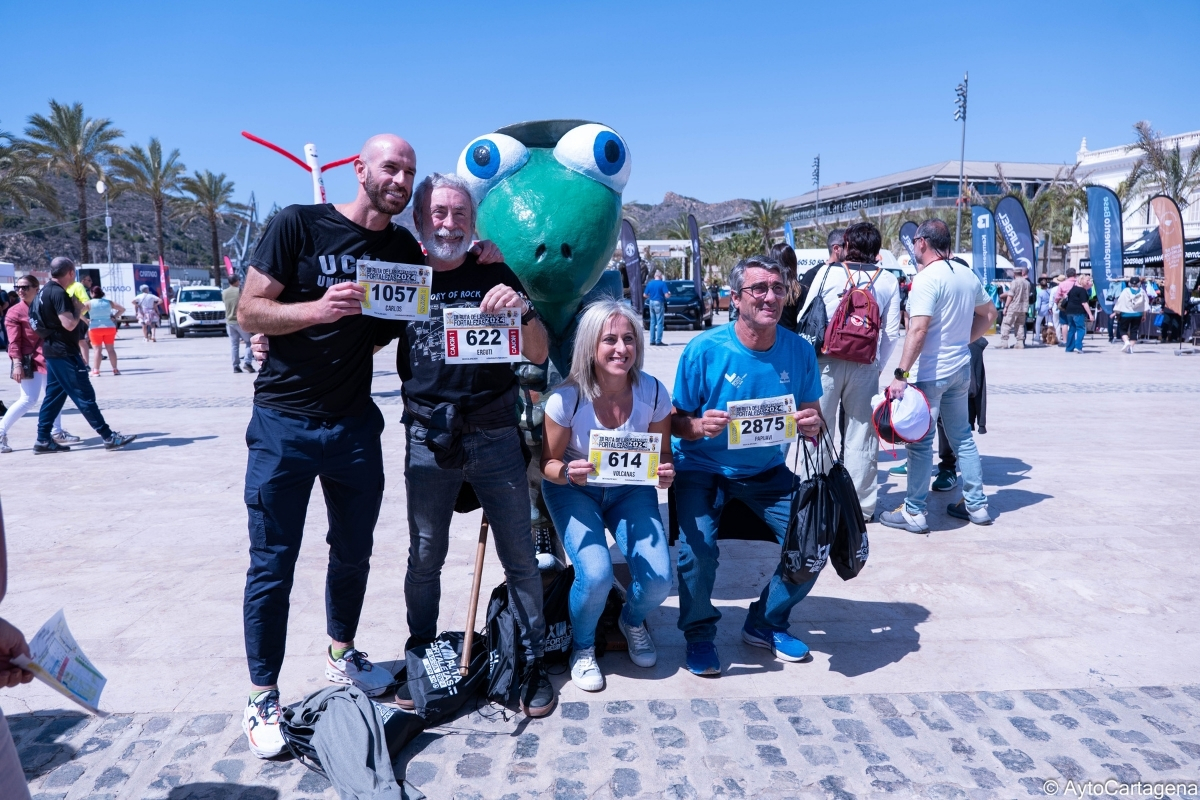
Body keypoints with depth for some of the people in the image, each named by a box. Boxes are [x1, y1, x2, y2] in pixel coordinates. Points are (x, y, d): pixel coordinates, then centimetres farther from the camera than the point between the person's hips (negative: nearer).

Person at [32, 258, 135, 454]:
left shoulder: (46, 291, 13)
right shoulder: (58, 293, -18)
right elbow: (69, 324, -25)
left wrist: (76, 307, 16)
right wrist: (78, 308, -9)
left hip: (54, 351, 10)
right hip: (64, 353, -10)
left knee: (54, 396, 12)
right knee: (85, 395, -7)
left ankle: (43, 440, 14)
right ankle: (109, 437, -4)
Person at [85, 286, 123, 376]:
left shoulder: (89, 303, -1)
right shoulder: (109, 302, 8)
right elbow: (122, 309, 12)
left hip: (95, 328, -3)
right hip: (109, 327, 3)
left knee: (98, 349, -1)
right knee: (111, 349, 8)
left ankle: (96, 371, -3)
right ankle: (115, 369, 9)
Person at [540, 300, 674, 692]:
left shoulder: (653, 392, -17)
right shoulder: (567, 398, -23)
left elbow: (663, 454, -3)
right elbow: (548, 463, -11)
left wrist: (665, 473, -26)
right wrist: (568, 473, -33)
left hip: (631, 491, 3)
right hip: (574, 492, -2)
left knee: (658, 579, -16)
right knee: (596, 574, -25)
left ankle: (632, 620, 24)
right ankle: (582, 646, 10)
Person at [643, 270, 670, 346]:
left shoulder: (650, 283, 5)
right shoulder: (662, 283, -10)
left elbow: (644, 295, 9)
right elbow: (666, 295, -14)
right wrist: (669, 294, 8)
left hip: (651, 303, 6)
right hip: (659, 303, -6)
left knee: (652, 322, 12)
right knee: (659, 323, -3)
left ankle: (652, 340, 12)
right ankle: (658, 341, -6)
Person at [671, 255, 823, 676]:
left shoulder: (799, 351, -5)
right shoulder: (705, 349, -15)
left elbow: (812, 419, 4)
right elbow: (676, 421, -10)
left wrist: (812, 425, -20)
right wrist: (701, 426, -32)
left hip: (767, 471, 4)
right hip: (703, 468, -3)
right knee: (698, 544, -25)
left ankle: (766, 623, 19)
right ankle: (699, 633, 6)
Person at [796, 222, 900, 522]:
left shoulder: (827, 271, 2)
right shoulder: (888, 281, 5)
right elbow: (892, 333, 2)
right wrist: (878, 367, 12)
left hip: (825, 362, -1)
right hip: (865, 366, 1)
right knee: (860, 437, 9)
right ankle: (861, 506, 17)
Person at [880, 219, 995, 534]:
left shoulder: (927, 279, -17)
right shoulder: (968, 275, 8)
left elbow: (918, 331, -25)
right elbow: (989, 314, 19)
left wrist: (901, 374, -26)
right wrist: (964, 340, 17)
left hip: (929, 372, -8)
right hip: (961, 369, 8)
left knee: (920, 441, -1)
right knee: (962, 437, 16)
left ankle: (913, 512, 6)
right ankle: (976, 504, 24)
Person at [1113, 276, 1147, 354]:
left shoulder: (1126, 291, -9)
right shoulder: (1142, 292, 0)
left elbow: (1120, 302, -8)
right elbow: (1145, 304, 3)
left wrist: (1116, 312, -1)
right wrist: (1144, 315, 11)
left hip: (1126, 314, -3)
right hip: (1138, 314, 3)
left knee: (1122, 329, 8)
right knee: (1134, 330, 9)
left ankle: (1126, 341, -16)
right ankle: (1131, 346, 5)